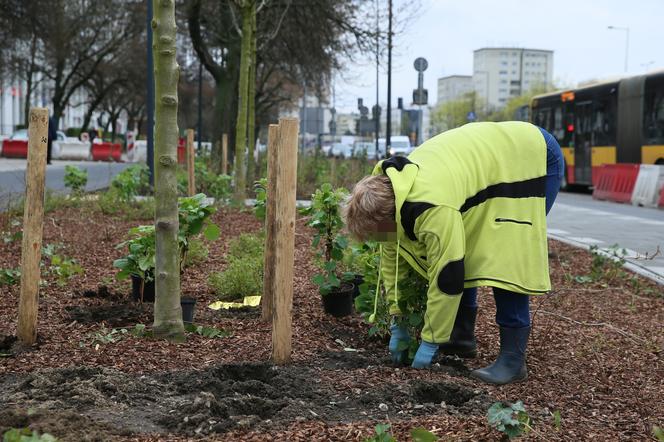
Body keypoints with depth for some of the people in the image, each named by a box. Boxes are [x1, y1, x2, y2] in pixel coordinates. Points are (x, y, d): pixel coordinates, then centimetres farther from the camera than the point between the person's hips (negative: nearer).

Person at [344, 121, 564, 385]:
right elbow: (392, 259, 3)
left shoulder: (434, 210, -37)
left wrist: (430, 342, -19)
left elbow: (447, 277, -31)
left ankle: (513, 358, -12)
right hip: (493, 158, 9)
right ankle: (462, 337, 17)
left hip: (534, 157, -9)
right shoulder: (387, 189, -8)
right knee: (463, 253, 6)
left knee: (506, 262, -17)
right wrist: (397, 324, 5)